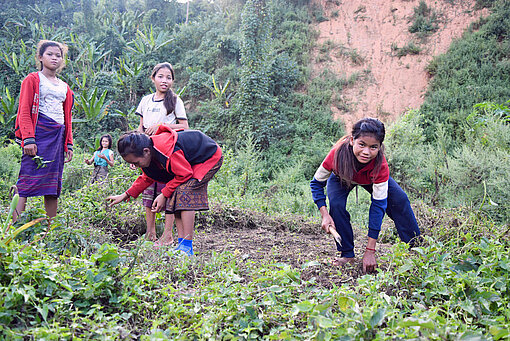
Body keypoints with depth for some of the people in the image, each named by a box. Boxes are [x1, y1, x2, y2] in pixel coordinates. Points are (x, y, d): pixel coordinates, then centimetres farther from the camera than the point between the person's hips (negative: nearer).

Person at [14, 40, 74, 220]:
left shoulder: (65, 87, 22)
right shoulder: (33, 80, 6)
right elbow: (24, 112, -2)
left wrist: (69, 144, 14)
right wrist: (28, 139, -14)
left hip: (58, 136, 6)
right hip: (38, 132, -5)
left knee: (53, 185, 3)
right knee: (28, 179, -13)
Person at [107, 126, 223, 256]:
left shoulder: (167, 151, -37)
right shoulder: (150, 152, -7)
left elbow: (185, 175, -25)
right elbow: (147, 177, 11)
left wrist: (164, 194, -20)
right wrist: (126, 195, 7)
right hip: (189, 162, 9)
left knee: (184, 193, -24)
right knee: (175, 198, -2)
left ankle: (187, 247, -23)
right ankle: (181, 244, 0)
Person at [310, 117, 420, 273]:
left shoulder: (380, 165, -41)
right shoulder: (338, 154, -42)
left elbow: (378, 205, -38)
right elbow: (316, 183, -25)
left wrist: (370, 251, -40)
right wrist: (325, 215, -40)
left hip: (371, 179, 1)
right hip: (341, 178, 0)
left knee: (399, 200, -17)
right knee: (336, 204, -29)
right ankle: (347, 254, -12)